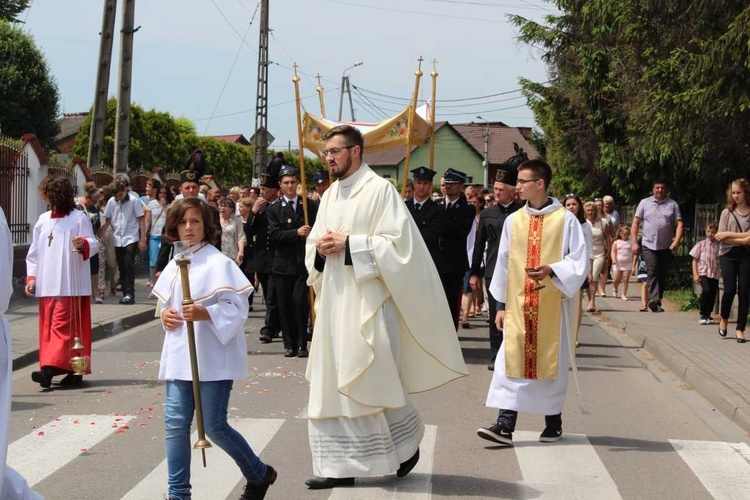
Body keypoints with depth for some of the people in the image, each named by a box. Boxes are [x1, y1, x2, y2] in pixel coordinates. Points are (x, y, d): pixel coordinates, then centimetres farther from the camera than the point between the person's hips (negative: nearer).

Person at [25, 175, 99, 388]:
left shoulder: (78, 218, -3)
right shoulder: (43, 220, 13)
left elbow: (93, 244, -6)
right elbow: (34, 252, 15)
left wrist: (83, 244, -28)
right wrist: (31, 277, 7)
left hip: (69, 284, -6)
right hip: (46, 284, 6)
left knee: (62, 324, -12)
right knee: (47, 325, 6)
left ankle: (51, 367, -19)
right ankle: (72, 370, 11)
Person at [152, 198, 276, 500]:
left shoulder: (218, 263, -9)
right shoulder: (174, 264, 11)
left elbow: (238, 308, -13)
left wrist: (205, 313, -27)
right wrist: (164, 314, 2)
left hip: (213, 357, -6)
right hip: (179, 356, 6)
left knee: (213, 425, -2)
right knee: (175, 422, 3)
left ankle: (259, 475, 21)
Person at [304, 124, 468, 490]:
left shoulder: (380, 189, -7)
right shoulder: (330, 196, 15)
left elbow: (397, 242, -15)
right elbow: (313, 246, 17)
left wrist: (348, 244, -17)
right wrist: (321, 250, -6)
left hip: (368, 300, -7)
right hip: (334, 302, 7)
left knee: (371, 380, -5)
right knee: (332, 384, 5)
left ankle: (407, 439, 17)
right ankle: (340, 466, 12)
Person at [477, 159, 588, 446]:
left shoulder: (566, 220, -4)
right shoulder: (513, 220, 7)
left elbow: (579, 262, -6)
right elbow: (503, 264, 10)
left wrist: (552, 270, -24)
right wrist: (501, 304, 8)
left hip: (551, 304, -3)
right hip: (517, 304, 3)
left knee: (550, 361, 6)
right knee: (513, 360, -4)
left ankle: (553, 421, 22)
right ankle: (505, 424, -6)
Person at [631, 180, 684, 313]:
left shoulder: (672, 204, 9)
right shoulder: (645, 203, 8)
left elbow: (679, 224, 3)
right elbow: (635, 223, 8)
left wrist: (676, 241, -13)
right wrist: (634, 242, -1)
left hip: (666, 247, 2)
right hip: (649, 246, -2)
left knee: (662, 275, 5)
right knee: (653, 272, -18)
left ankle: (657, 301, 15)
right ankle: (653, 299, -30)